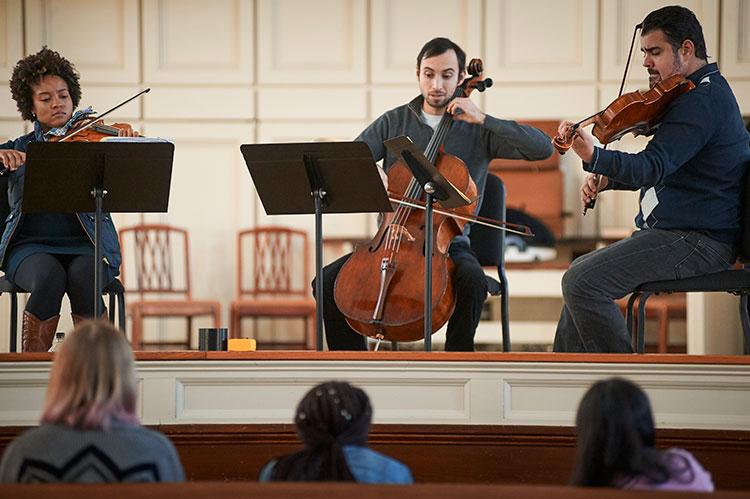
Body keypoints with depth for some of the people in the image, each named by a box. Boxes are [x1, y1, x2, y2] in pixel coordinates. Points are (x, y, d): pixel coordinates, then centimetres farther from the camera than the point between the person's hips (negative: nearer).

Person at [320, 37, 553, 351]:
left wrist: (483, 120, -13)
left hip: (448, 244, -2)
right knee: (329, 281, -20)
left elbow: (542, 148, -8)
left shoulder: (478, 130, 4)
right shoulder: (392, 122, 10)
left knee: (472, 280, -35)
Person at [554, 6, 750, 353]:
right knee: (580, 278, 18)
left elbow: (654, 166, -31)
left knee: (582, 282, -19)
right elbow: (662, 168, 26)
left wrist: (594, 157, -46)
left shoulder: (703, 100, -18)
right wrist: (607, 179, 9)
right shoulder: (695, 95, 17)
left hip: (698, 242, -12)